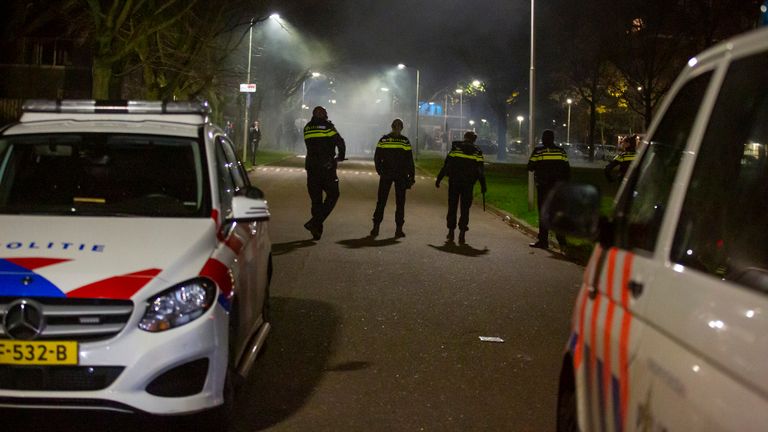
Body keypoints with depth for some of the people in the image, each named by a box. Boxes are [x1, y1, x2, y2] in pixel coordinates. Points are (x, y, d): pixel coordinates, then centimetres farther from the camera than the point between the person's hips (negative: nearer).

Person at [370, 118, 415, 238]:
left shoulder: (383, 140, 0)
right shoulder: (405, 141, -5)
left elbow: (377, 158, 0)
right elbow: (410, 161, -5)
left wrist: (380, 171, 12)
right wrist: (411, 177, 0)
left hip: (386, 175, 1)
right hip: (401, 175, -1)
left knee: (381, 201, 8)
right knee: (400, 202, 6)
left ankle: (375, 228, 5)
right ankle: (399, 229, 1)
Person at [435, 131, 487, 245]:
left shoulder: (455, 148, 4)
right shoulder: (477, 152, 6)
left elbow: (446, 165, 1)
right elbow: (481, 170, 5)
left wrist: (439, 179, 5)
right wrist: (483, 185, 11)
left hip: (454, 182, 0)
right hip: (468, 184, 0)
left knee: (452, 207, 9)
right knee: (465, 209, 5)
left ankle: (451, 232, 9)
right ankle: (462, 234, -1)